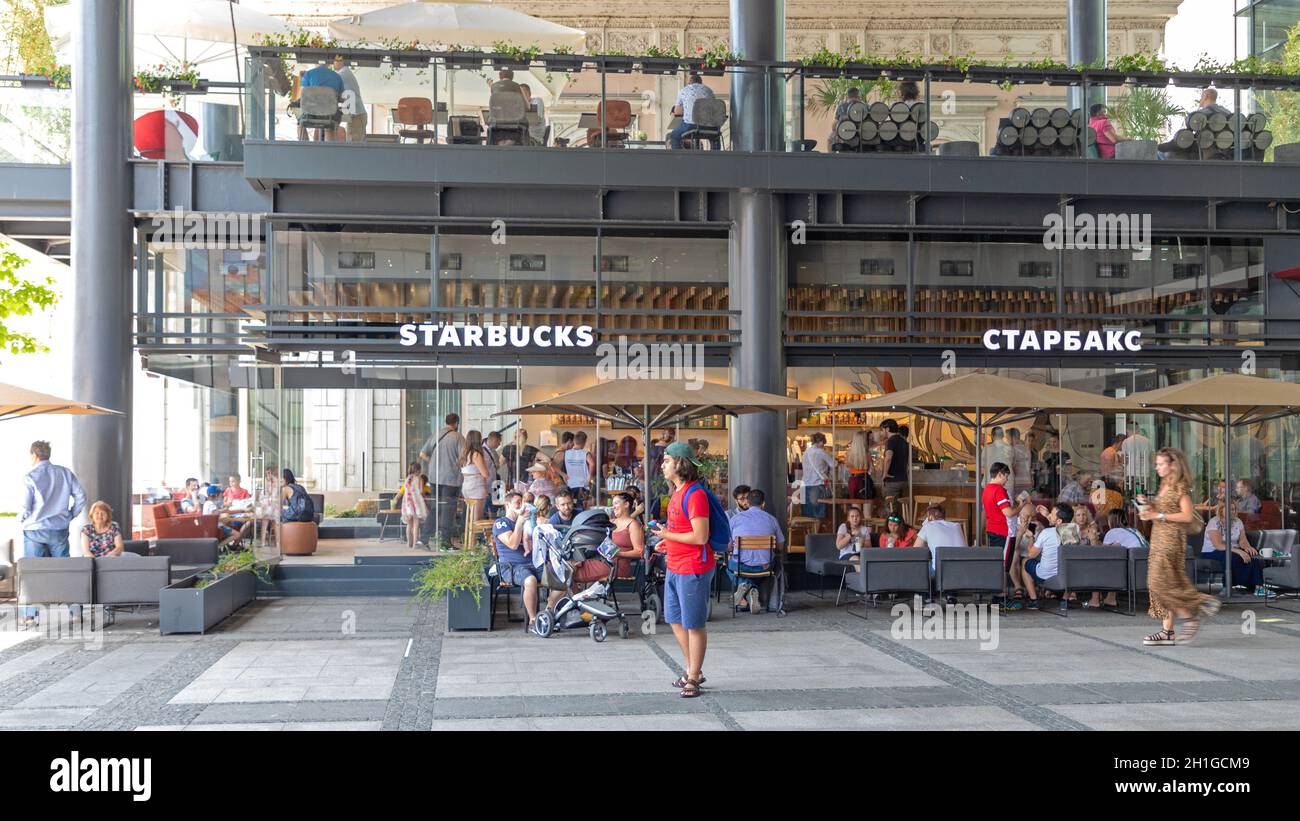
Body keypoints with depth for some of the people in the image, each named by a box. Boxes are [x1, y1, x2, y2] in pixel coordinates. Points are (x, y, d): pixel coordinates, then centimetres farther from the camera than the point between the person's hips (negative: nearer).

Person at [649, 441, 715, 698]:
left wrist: (668, 535, -15)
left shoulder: (695, 494, -20)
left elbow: (700, 537, -23)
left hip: (693, 569, -10)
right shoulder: (677, 491, 11)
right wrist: (667, 542, 9)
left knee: (694, 625, 1)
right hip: (674, 567, 10)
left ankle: (693, 677, 12)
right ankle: (693, 671, 30)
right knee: (675, 620, 17)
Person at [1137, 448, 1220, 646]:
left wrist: (1158, 515, -18)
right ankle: (1167, 631, 7)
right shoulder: (1164, 486, 16)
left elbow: (1188, 516, -18)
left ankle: (1190, 616, -2)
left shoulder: (1180, 487, -10)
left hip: (1172, 539, -9)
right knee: (1164, 584, 6)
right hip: (1159, 539, 9)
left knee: (1161, 582, -13)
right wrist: (1148, 505, 9)